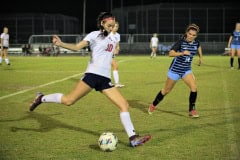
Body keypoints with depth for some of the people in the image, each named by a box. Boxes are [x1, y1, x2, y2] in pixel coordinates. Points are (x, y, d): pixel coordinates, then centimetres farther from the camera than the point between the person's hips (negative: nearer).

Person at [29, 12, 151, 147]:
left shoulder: (113, 39, 19)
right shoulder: (95, 35, 1)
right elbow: (77, 47, -10)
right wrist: (60, 44, -22)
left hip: (106, 79, 6)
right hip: (93, 74, -6)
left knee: (124, 105, -3)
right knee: (69, 100, -14)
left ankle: (133, 138, -1)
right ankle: (42, 98, 11)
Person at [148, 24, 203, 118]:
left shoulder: (196, 42, -5)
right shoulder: (181, 42, -21)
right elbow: (170, 53, -33)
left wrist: (200, 56, 21)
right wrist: (182, 53, -45)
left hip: (186, 70, 4)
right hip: (175, 69, -4)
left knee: (194, 87, -19)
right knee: (166, 90, 10)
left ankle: (192, 110, -6)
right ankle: (153, 105, 33)